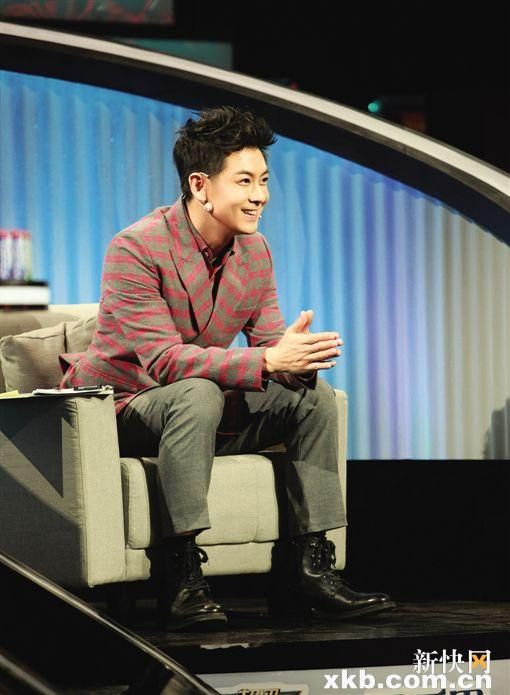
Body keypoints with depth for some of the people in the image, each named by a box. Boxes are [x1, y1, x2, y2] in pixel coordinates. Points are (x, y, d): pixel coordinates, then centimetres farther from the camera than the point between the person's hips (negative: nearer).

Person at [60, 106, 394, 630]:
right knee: (199, 394, -37)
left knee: (315, 396, -8)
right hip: (122, 408, -7)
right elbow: (164, 359, -29)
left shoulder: (254, 251, 3)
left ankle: (306, 567, -9)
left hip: (201, 409, 7)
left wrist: (298, 357, -27)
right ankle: (181, 576, -37)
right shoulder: (136, 249, -21)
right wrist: (268, 361, -38)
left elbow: (268, 343, 0)